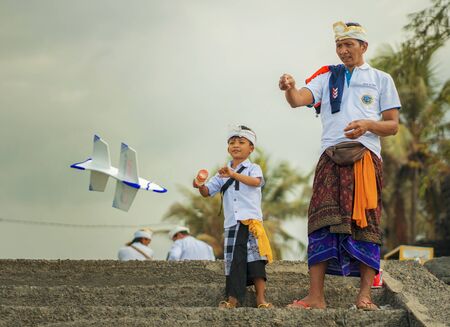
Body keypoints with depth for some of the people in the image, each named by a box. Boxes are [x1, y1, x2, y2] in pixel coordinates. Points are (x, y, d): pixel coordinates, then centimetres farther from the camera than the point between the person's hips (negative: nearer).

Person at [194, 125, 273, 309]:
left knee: (255, 259, -9)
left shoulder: (253, 168, 4)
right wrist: (200, 186, -12)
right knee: (234, 261, 2)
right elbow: (208, 192, 12)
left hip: (251, 221, -4)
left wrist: (233, 174, -33)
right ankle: (233, 298, 4)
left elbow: (256, 181, -19)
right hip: (231, 223, 4)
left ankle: (261, 298, -9)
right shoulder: (223, 174, 18)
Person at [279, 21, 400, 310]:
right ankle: (316, 297, -14)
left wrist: (367, 125, -10)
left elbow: (393, 126, 10)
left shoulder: (381, 80, 14)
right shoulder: (327, 76, 17)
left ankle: (365, 296, -4)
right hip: (331, 156, 1)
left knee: (365, 223, -5)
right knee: (322, 222, -10)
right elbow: (298, 100, -1)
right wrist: (290, 89, -24)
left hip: (366, 157, -1)